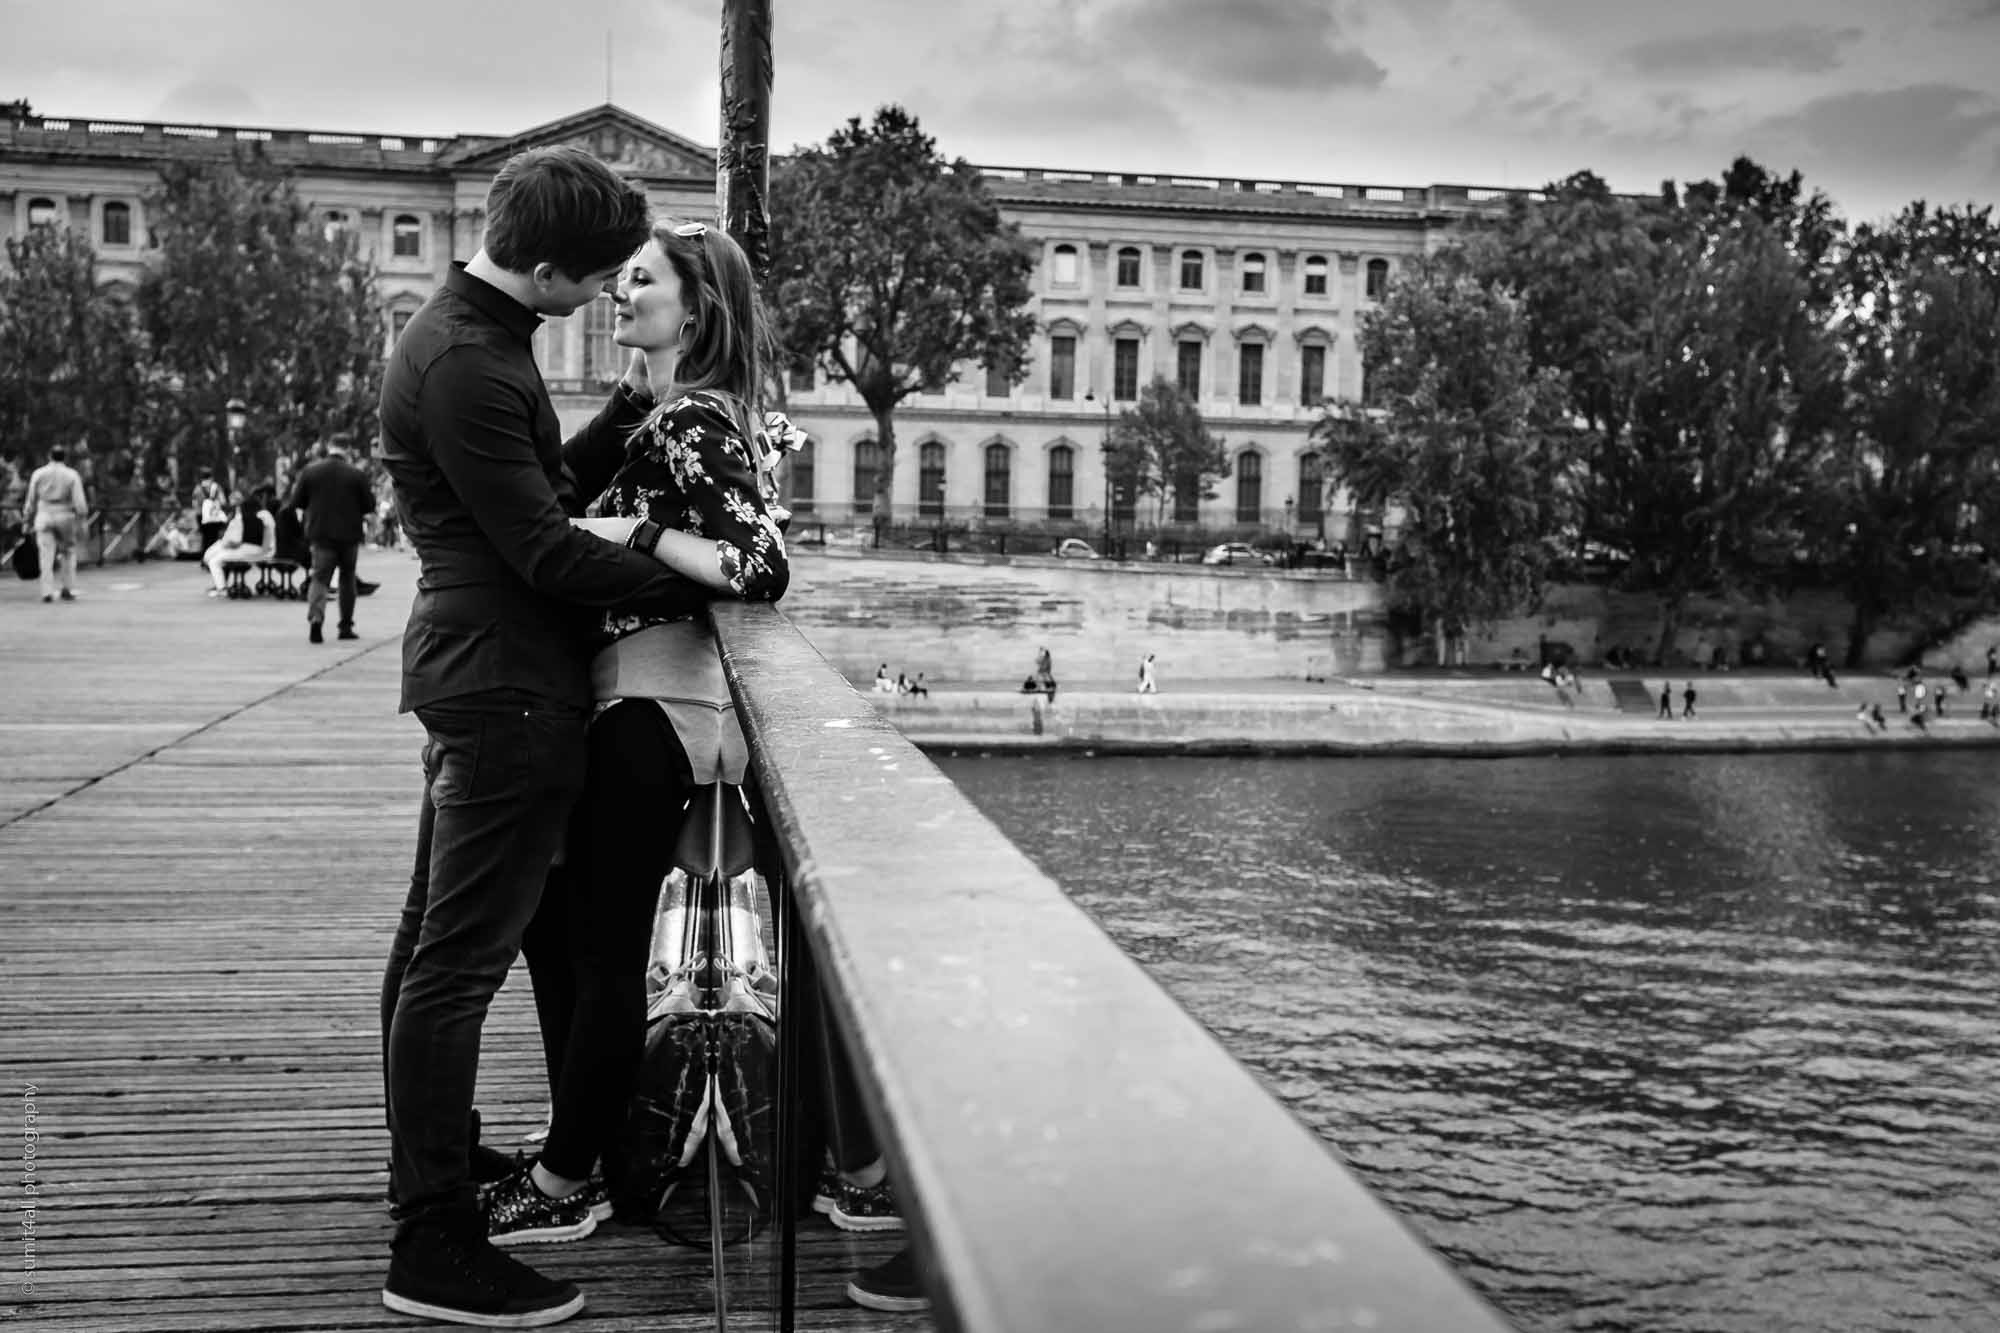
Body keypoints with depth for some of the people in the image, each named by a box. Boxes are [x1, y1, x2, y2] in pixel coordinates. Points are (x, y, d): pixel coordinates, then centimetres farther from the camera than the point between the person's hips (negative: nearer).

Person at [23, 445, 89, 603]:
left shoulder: (38, 474, 4)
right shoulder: (71, 475, 0)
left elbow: (31, 500, 6)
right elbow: (79, 501, -7)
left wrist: (28, 519, 14)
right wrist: (81, 523, -4)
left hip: (44, 517, 1)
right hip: (65, 517, -1)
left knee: (46, 555, 0)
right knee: (68, 552, 13)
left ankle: (48, 592, -7)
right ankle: (66, 589, 8)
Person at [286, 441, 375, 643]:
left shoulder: (309, 471, -2)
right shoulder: (357, 474, -7)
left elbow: (296, 502, 2)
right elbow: (369, 506, -4)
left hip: (320, 533, 0)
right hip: (349, 534, 0)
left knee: (320, 577, 2)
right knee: (348, 578, 15)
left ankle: (315, 619, -22)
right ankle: (346, 626, 16)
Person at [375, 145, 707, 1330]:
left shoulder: (470, 334, 14)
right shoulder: (467, 366, -19)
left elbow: (548, 490, 17)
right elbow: (546, 549, -21)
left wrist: (624, 420, 3)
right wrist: (700, 588, -16)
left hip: (478, 673, 11)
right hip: (507, 684, -11)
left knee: (436, 942, 18)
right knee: (460, 960, -7)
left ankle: (437, 1158, 34)